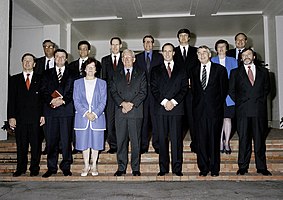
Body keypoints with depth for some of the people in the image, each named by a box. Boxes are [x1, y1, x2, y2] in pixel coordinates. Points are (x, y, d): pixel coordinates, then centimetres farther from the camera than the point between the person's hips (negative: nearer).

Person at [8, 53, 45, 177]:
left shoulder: (39, 79, 8)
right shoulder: (15, 79, 10)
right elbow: (11, 99, 5)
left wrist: (43, 115, -4)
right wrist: (11, 116, -4)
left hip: (35, 118, -1)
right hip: (20, 118, 1)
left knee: (36, 144, 4)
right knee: (21, 145, 6)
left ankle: (34, 168, 15)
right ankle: (21, 168, 18)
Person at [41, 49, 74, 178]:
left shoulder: (71, 74, 10)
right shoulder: (47, 74, 17)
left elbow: (73, 91, 1)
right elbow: (43, 91, 7)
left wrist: (63, 100, -14)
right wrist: (51, 100, -11)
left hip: (66, 110, -2)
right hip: (50, 110, 2)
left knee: (66, 140, 0)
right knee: (51, 140, 3)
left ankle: (66, 167, 9)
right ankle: (51, 167, 13)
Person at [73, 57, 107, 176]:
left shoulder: (102, 83, 9)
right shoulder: (78, 83, 10)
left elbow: (103, 101, 2)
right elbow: (76, 101, 2)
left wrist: (95, 114, -12)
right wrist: (86, 113, -11)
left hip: (97, 117, 0)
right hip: (82, 117, 0)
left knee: (96, 142, 4)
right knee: (84, 143, 4)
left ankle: (94, 166, 17)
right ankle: (86, 166, 17)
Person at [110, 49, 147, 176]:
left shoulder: (141, 74, 11)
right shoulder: (116, 75, 15)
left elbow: (143, 92, 1)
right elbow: (113, 92, 5)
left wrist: (131, 104, -11)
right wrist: (123, 103, -11)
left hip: (136, 111, -1)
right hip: (120, 112, 2)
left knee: (135, 141, 1)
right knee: (121, 141, 4)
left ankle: (135, 168, 11)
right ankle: (121, 168, 13)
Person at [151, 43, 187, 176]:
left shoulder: (181, 70, 14)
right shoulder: (156, 70, 13)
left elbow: (184, 88, 5)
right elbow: (154, 89, 4)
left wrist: (173, 102, -8)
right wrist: (164, 102, -9)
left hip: (177, 107, 0)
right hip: (161, 108, 1)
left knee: (176, 138, -1)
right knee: (162, 138, 2)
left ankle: (177, 168, 6)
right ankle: (163, 168, 8)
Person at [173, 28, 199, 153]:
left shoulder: (195, 51, 15)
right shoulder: (173, 52, 14)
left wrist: (191, 80, -5)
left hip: (192, 87, 0)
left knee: (193, 115, -5)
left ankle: (195, 143, 0)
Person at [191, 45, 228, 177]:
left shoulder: (220, 69, 5)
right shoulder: (195, 71, 14)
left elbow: (224, 89, 5)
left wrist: (219, 104, 2)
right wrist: (196, 104, 7)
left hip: (214, 108, -2)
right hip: (199, 109, 2)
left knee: (214, 139, 2)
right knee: (201, 139, 3)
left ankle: (214, 168, 12)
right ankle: (203, 167, 13)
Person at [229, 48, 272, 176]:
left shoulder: (263, 71, 15)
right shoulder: (235, 72, 11)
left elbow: (267, 88, 18)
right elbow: (231, 91, 11)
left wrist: (260, 100, 7)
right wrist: (239, 103, 3)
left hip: (259, 109, 1)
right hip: (243, 110, -1)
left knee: (260, 139, 4)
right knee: (243, 139, 1)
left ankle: (261, 167, 12)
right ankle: (243, 167, 8)